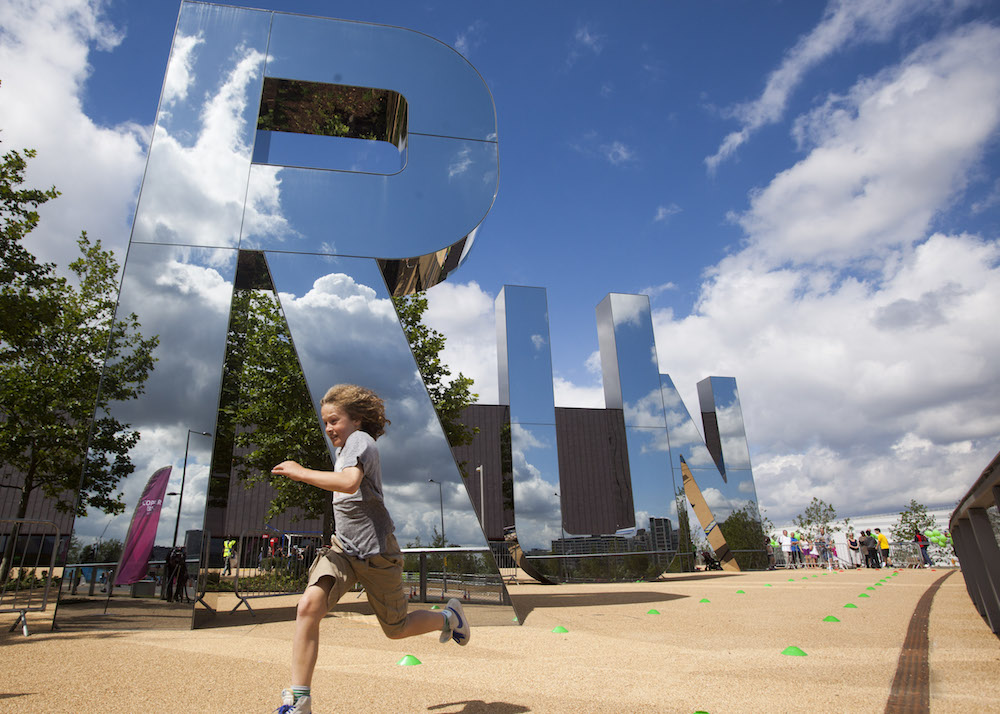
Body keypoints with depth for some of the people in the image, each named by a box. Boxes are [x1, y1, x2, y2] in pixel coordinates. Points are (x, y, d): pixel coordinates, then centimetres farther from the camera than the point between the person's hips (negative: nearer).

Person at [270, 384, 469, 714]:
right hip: (343, 547, 7)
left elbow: (350, 482, -35)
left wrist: (301, 472, -28)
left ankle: (449, 616, 37)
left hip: (376, 553, -7)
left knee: (396, 629, 10)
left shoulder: (360, 439, -14)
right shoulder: (344, 448, 14)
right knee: (308, 605, -19)